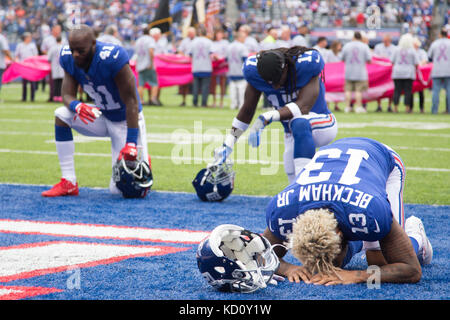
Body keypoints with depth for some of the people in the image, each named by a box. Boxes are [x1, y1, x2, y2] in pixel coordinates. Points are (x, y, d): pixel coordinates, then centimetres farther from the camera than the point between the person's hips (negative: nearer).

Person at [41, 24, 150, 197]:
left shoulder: (111, 58, -31)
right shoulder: (69, 58, -12)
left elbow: (131, 102, -28)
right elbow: (67, 95, -9)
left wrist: (131, 143, -31)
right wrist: (77, 106, -36)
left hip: (125, 121, -6)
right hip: (102, 117, 6)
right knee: (61, 115, -20)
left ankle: (142, 163, 25)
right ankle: (68, 183, -15)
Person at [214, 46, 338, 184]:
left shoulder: (306, 64, -26)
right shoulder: (254, 70, -13)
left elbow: (303, 107, -34)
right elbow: (247, 110, -2)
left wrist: (266, 118, -44)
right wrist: (228, 144, -6)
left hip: (321, 126, -6)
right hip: (294, 135, 6)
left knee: (299, 122, -40)